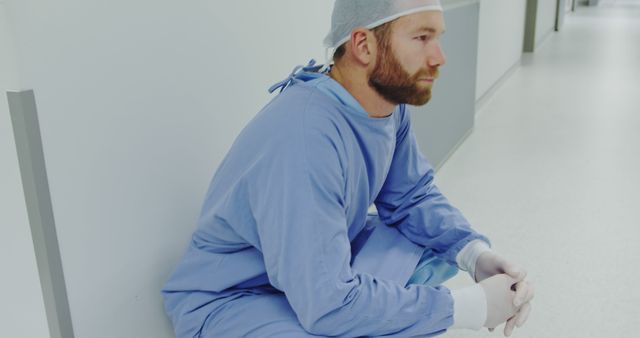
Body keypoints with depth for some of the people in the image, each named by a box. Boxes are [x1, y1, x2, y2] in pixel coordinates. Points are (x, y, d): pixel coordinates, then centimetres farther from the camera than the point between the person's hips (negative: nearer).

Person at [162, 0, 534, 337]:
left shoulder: (389, 103, -9)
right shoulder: (303, 140, -35)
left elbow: (413, 198, 2)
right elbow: (328, 304, -33)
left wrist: (476, 254, -17)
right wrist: (471, 307, -25)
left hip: (328, 265, 8)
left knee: (444, 245, 2)